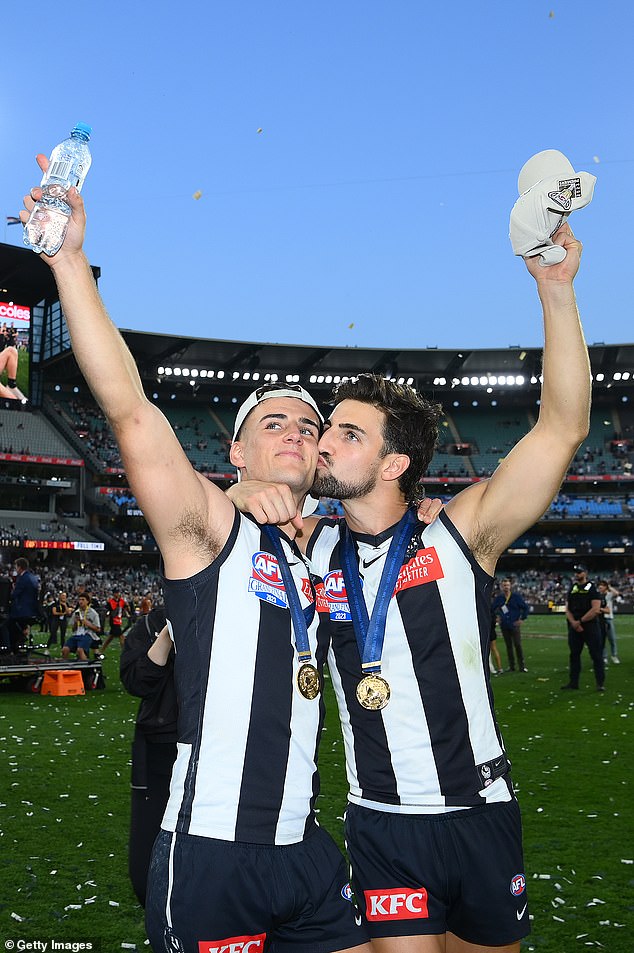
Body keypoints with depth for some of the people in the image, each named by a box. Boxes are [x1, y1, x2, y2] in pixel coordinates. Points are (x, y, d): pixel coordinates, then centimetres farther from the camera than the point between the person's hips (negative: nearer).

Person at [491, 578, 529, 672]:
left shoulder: (516, 596, 0)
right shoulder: (498, 598, 6)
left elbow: (525, 608, 4)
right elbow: (492, 608, 19)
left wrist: (522, 619, -1)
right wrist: (497, 617, 9)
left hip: (514, 625, -3)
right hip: (504, 626, 3)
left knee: (518, 645, -6)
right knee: (508, 646, 7)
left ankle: (521, 666, 0)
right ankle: (511, 666, 12)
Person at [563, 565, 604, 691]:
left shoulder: (592, 588, -5)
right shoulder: (572, 589, 13)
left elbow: (595, 609, -13)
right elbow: (568, 609, 12)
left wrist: (580, 621, -13)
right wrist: (573, 622, -7)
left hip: (590, 625, -6)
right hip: (574, 626, 6)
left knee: (596, 654, -4)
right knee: (574, 654, 10)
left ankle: (600, 682, 2)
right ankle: (573, 681, 17)